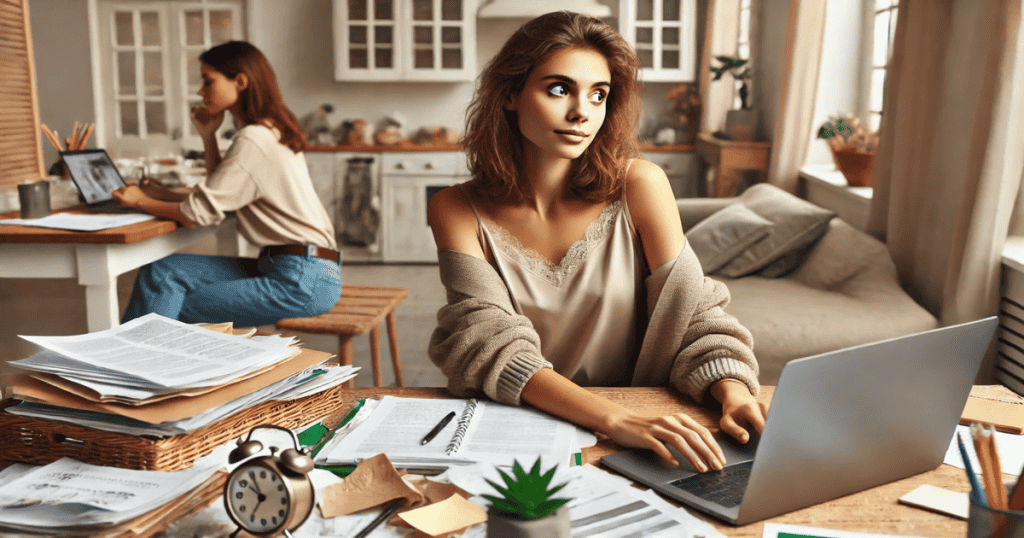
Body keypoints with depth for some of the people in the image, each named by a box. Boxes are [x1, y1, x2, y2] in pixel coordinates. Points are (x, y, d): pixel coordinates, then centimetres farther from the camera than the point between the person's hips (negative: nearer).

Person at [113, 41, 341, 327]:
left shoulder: (252, 141, -15)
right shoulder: (271, 130, 15)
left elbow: (197, 213, -13)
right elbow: (219, 194, 20)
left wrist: (141, 201, 4)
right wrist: (208, 135, 13)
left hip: (302, 281, -9)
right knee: (163, 271, 0)